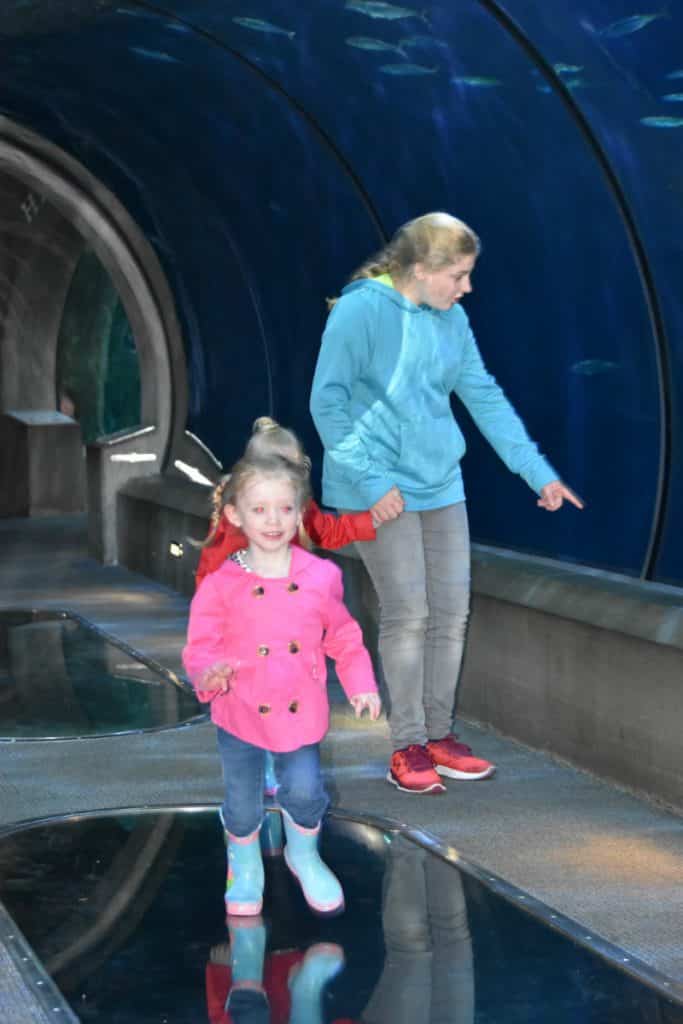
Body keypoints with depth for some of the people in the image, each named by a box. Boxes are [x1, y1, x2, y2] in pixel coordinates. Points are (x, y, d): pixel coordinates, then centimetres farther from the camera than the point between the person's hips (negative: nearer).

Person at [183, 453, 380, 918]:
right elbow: (200, 647, -11)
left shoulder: (321, 576, -5)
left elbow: (344, 637, 7)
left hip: (301, 711, 1)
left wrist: (361, 685, 0)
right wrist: (209, 673, -32)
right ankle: (245, 868, 39)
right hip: (241, 714, -1)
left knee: (305, 792, -5)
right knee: (243, 805, 8)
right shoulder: (221, 585, -12)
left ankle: (304, 857, 28)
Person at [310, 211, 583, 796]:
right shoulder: (360, 311, -13)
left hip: (440, 485, 7)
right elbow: (328, 403, -13)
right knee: (407, 615, -9)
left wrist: (538, 471, 10)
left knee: (452, 612, 6)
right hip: (380, 491, -7)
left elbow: (486, 398, 12)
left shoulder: (452, 321, 7)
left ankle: (439, 736, 19)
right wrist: (370, 480, -19)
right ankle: (408, 748, 3)